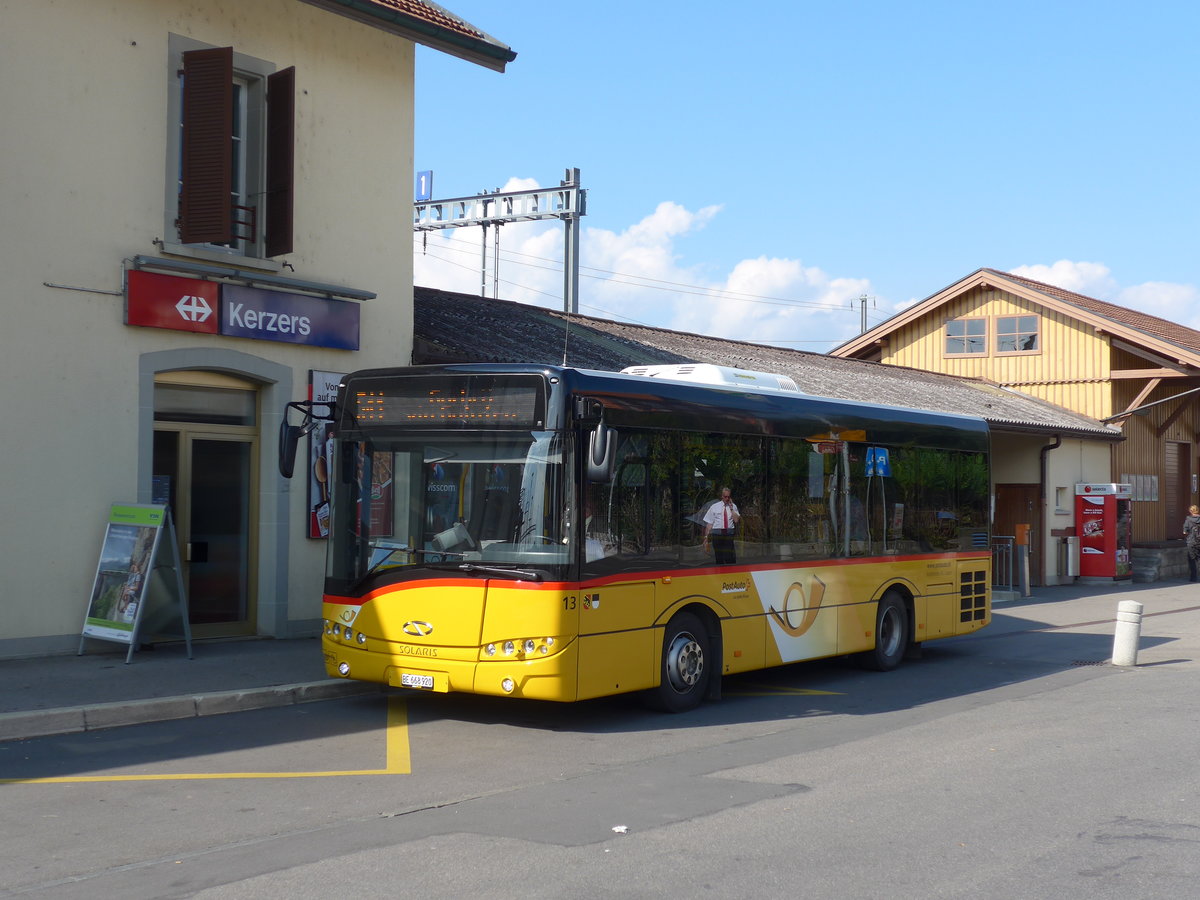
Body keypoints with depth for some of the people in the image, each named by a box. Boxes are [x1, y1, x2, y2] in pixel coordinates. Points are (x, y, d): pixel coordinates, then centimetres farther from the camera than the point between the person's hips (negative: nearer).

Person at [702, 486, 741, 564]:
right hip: (717, 534, 0)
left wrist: (731, 508, -6)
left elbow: (736, 520, -4)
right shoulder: (714, 507, 7)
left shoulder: (733, 506, 9)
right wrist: (706, 537, 0)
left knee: (731, 558, -11)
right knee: (719, 558, 3)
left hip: (729, 534, 0)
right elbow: (709, 524, 5)